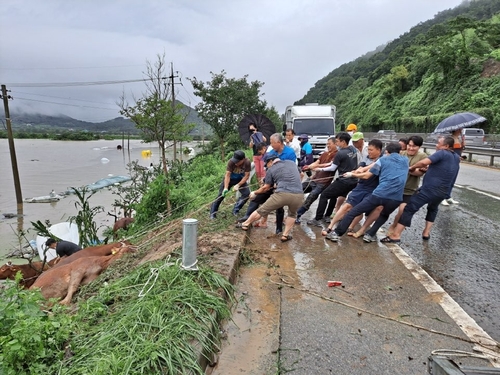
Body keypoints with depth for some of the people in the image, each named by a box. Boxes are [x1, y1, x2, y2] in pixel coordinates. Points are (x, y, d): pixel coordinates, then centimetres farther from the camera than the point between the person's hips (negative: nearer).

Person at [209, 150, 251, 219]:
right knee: (221, 195, -6)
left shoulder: (247, 162, -29)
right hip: (229, 179, -2)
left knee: (247, 193, -14)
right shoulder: (231, 162, -32)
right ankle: (213, 213, 4)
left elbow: (246, 176, -22)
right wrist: (226, 188, -40)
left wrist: (238, 185, -30)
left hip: (240, 179, 2)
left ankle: (235, 210, -2)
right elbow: (227, 175, -31)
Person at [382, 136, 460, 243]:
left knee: (409, 209, -4)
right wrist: (430, 167, 22)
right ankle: (426, 233, 26)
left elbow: (424, 162, -20)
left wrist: (412, 167, -5)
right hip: (443, 192, 8)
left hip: (429, 188, -7)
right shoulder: (456, 158, 17)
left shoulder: (442, 153, -7)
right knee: (433, 209, 34)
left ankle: (395, 235, -8)